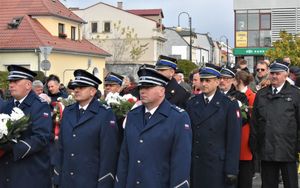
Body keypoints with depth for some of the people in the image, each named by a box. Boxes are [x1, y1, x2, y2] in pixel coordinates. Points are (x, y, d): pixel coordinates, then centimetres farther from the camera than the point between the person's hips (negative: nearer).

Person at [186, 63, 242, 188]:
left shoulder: (229, 105, -4)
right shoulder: (192, 104, 8)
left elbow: (234, 139, -6)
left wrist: (231, 170, -10)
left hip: (218, 165, -3)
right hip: (195, 165, 3)